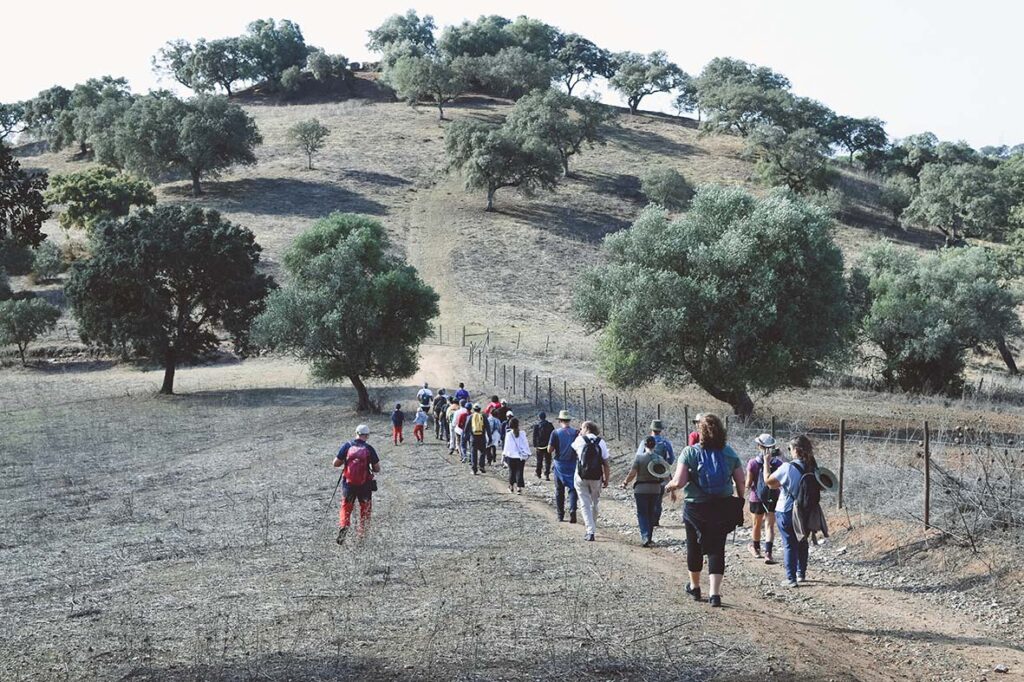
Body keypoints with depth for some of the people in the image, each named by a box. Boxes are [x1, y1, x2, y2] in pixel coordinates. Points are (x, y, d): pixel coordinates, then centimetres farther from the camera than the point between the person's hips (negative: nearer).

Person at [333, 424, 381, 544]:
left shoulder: (346, 446, -6)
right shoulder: (369, 449, -8)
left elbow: (335, 463, -6)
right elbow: (377, 469, -5)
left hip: (348, 484, 1)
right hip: (365, 485, -1)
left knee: (346, 508, 13)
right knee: (365, 508, 20)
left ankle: (343, 528, -8)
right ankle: (362, 532, 26)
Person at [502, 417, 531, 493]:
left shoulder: (509, 434, -8)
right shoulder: (522, 434, -4)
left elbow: (506, 445, -2)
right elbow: (526, 444, 2)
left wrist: (505, 454, 8)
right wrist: (527, 454, 10)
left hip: (511, 456, -1)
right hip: (521, 456, 1)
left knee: (511, 471, 12)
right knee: (520, 472, 4)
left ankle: (511, 487, 17)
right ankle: (520, 487, -4)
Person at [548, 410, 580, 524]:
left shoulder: (555, 433, -9)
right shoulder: (576, 433, -5)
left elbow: (550, 449, -11)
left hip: (559, 464, -1)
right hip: (573, 464, 1)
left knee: (559, 490, 11)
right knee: (572, 488, 6)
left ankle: (560, 515, 14)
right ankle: (572, 510, -15)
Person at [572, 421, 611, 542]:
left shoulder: (580, 440, -4)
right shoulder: (601, 442, 0)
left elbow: (573, 447, 20)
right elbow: (606, 463, -1)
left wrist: (580, 435, 26)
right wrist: (606, 479, 5)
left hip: (581, 477, -2)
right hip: (596, 478, 2)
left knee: (585, 504, 0)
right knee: (594, 504, 19)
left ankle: (590, 531, -10)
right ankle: (593, 529, 30)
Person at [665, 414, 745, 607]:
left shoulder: (690, 453, -11)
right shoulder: (729, 454, -1)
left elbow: (679, 481, -18)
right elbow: (741, 482, 0)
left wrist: (669, 486, 3)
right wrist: (739, 502, 14)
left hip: (696, 507, -1)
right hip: (723, 509, 2)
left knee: (694, 548, 17)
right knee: (717, 548, 4)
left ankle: (694, 587, 34)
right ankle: (715, 593, -7)